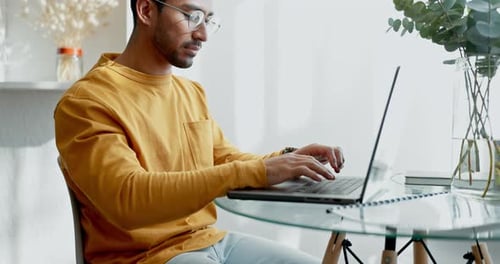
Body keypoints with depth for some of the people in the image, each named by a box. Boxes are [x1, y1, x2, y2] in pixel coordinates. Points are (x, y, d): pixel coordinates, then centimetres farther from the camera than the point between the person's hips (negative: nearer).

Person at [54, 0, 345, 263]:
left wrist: (285, 159, -4)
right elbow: (127, 199, -26)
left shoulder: (192, 92, 10)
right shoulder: (86, 102, -14)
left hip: (211, 240, 7)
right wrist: (254, 172, -30)